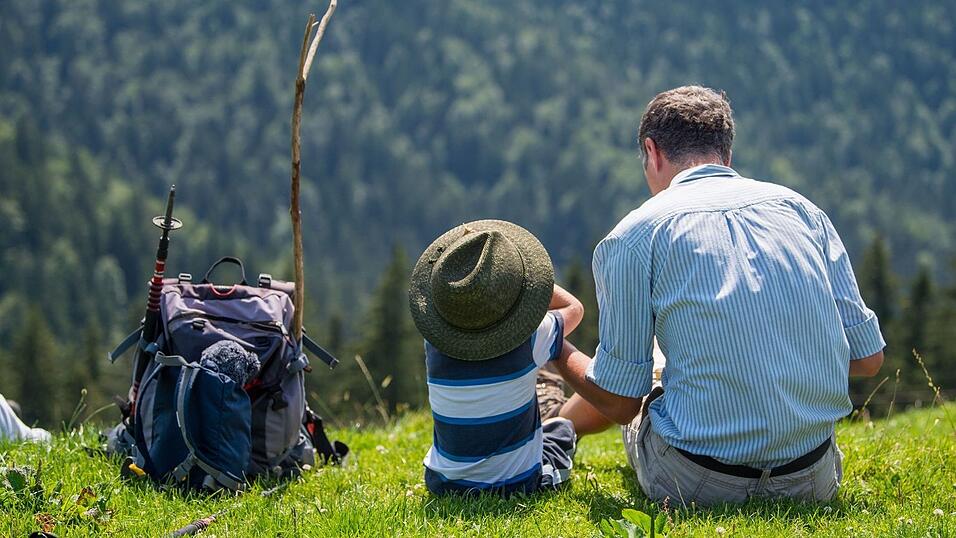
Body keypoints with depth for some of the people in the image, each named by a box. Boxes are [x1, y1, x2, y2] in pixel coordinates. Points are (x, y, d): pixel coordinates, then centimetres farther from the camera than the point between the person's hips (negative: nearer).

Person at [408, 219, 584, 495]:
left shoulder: (435, 346, -15)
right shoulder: (530, 342, -22)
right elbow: (573, 308, 1)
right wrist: (527, 274, -1)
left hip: (444, 484, 2)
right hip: (519, 482, -2)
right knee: (562, 427, 29)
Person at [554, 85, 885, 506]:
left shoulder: (634, 235, -3)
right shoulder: (800, 208, 7)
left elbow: (619, 402, -1)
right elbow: (868, 357, 7)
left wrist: (557, 350, 18)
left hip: (697, 483, -3)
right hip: (813, 481, 3)